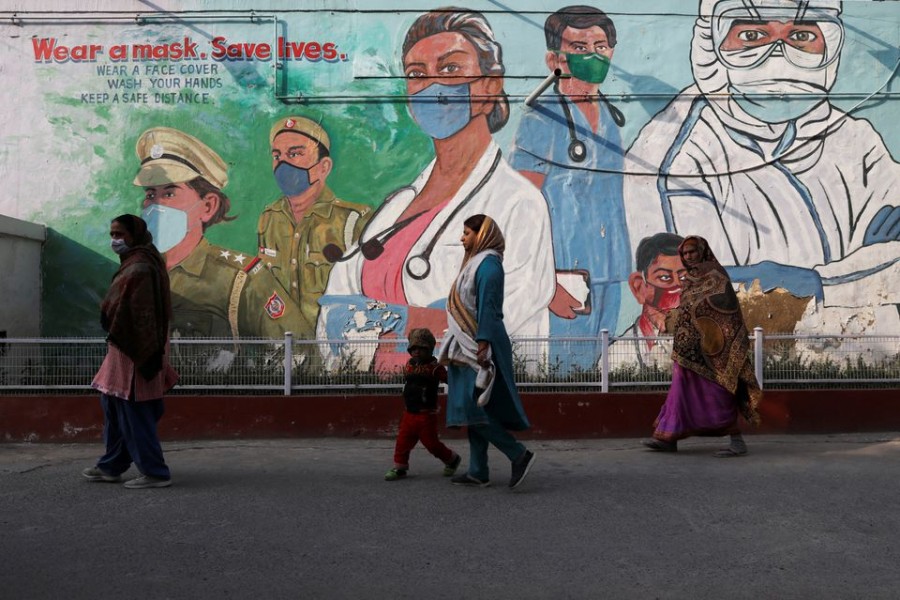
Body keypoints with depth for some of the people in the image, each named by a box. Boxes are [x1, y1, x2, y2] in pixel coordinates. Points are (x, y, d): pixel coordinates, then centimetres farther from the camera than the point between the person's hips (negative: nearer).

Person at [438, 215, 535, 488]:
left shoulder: (487, 264, -11)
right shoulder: (476, 263, 18)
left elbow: (487, 307, -19)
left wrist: (482, 345, -24)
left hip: (480, 346, -10)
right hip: (469, 347, 10)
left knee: (472, 406, -13)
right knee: (471, 409, 9)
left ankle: (519, 455, -8)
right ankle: (478, 472, 13)